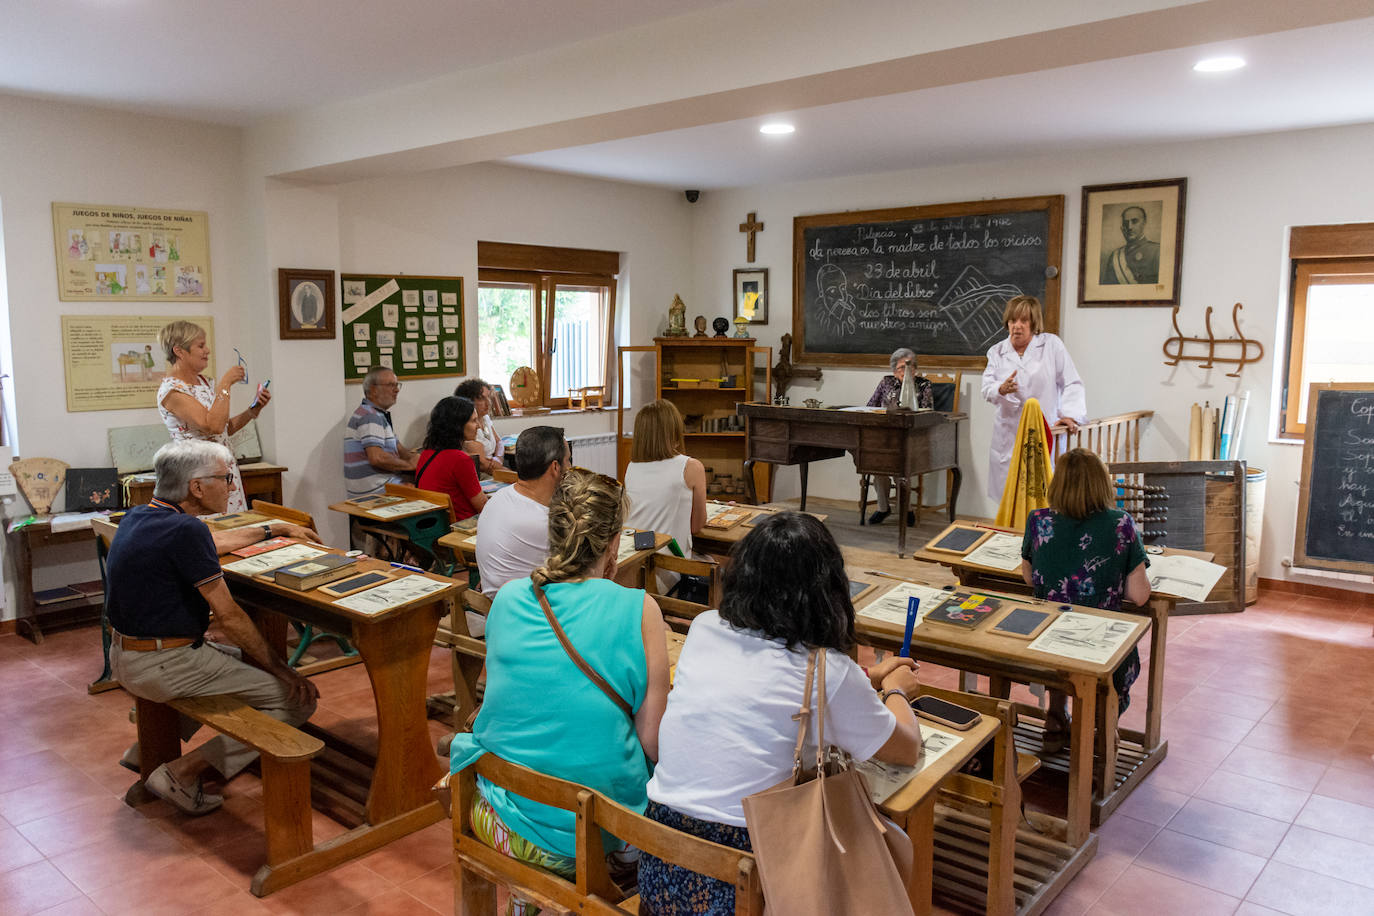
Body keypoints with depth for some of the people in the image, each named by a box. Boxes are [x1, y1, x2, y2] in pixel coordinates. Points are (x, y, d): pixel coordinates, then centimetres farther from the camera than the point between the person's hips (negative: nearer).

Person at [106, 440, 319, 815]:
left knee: (237, 656, 34)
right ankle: (186, 771, -6)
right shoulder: (186, 530, -22)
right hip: (163, 666, -10)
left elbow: (214, 543, 26)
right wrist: (280, 669, -10)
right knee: (298, 699, -7)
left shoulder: (139, 516, 7)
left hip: (125, 657, 10)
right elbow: (228, 616, -19)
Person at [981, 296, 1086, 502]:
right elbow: (987, 390, 2)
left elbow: (1071, 384, 1)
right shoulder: (997, 352, 11)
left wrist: (1069, 414, -13)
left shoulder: (1052, 344, 5)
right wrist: (1001, 390, -21)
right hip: (1010, 437, 2)